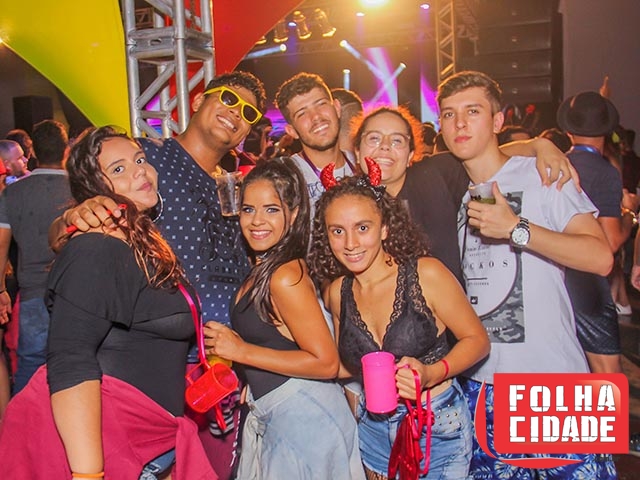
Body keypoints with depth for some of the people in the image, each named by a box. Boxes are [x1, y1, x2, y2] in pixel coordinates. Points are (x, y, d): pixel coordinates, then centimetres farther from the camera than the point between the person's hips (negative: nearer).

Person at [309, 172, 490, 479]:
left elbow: (477, 339, -10)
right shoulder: (337, 293, -5)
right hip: (375, 429, 4)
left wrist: (432, 373, -26)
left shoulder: (426, 274, -18)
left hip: (439, 427, -4)